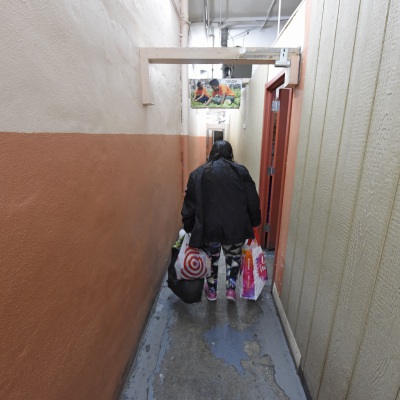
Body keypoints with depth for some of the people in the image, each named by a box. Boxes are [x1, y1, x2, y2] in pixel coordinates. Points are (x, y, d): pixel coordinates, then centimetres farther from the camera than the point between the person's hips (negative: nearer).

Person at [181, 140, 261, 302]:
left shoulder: (198, 173, 3)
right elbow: (253, 201, 2)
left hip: (208, 227, 0)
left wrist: (188, 227, 12)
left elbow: (189, 204, 3)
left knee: (211, 257, 24)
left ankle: (211, 290, 38)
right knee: (234, 256, 27)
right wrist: (254, 222, 15)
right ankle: (231, 288, 26)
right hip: (235, 226, 0)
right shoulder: (241, 171, 3)